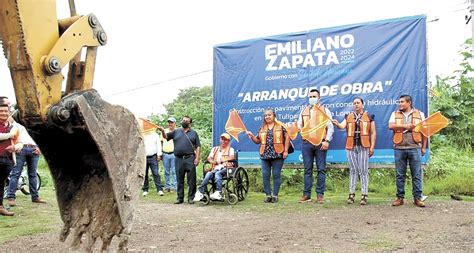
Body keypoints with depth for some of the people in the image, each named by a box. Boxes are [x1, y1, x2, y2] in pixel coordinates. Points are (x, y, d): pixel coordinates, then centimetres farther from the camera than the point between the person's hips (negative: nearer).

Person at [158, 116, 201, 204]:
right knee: (179, 180, 7)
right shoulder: (176, 132, 16)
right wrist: (162, 131, -14)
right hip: (179, 159, 2)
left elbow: (198, 146, 6)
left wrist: (197, 158, -5)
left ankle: (191, 197, 6)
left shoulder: (194, 133, 11)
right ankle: (180, 197, 14)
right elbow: (166, 136, 7)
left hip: (190, 158, -2)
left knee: (191, 179, -2)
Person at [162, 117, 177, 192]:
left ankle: (174, 187, -1)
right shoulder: (164, 131, 13)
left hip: (174, 154, -4)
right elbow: (161, 142, 17)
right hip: (165, 154, 4)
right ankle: (167, 187, 15)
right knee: (166, 172, 8)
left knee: (174, 171, -4)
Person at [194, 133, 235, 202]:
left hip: (226, 168, -3)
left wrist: (221, 161, -15)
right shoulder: (215, 149, 27)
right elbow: (209, 158, 18)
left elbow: (232, 157, -5)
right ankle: (200, 192, -38)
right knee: (208, 174, -30)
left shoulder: (230, 149, 15)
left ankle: (218, 192, -48)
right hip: (215, 168, 3)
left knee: (217, 173, -36)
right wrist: (212, 161, -6)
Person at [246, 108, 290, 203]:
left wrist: (286, 150, -6)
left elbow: (287, 137, 0)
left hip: (277, 154, -4)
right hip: (265, 155, 4)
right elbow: (258, 141, 17)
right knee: (265, 175, 1)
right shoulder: (262, 128, 14)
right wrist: (251, 136, -1)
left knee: (276, 175, 1)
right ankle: (268, 195, 10)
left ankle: (275, 195, 8)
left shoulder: (280, 126, 3)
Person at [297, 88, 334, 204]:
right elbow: (299, 126, 18)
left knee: (321, 169, 0)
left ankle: (320, 194, 5)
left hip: (320, 143, -2)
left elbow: (330, 127, 4)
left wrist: (327, 141, -8)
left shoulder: (325, 110, 9)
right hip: (307, 142, 2)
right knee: (307, 169, 4)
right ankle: (307, 194, 7)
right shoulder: (303, 111, 17)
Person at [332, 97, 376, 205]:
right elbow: (342, 126, -4)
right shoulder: (348, 117, 13)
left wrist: (372, 146, -3)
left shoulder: (369, 117, 9)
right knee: (353, 170, 7)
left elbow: (373, 132, 6)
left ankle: (364, 195, 2)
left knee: (363, 171, -2)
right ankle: (351, 194, 11)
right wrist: (337, 124, -27)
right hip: (351, 147, 2)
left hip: (363, 147, -2)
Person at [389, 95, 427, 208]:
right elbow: (391, 126, -5)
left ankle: (417, 198, 7)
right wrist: (405, 126, -10)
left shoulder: (419, 114, 11)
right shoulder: (395, 114, 12)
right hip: (399, 148, 1)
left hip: (415, 148, -1)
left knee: (417, 174, 0)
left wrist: (424, 147, 3)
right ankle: (400, 197, 11)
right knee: (400, 175, 4)